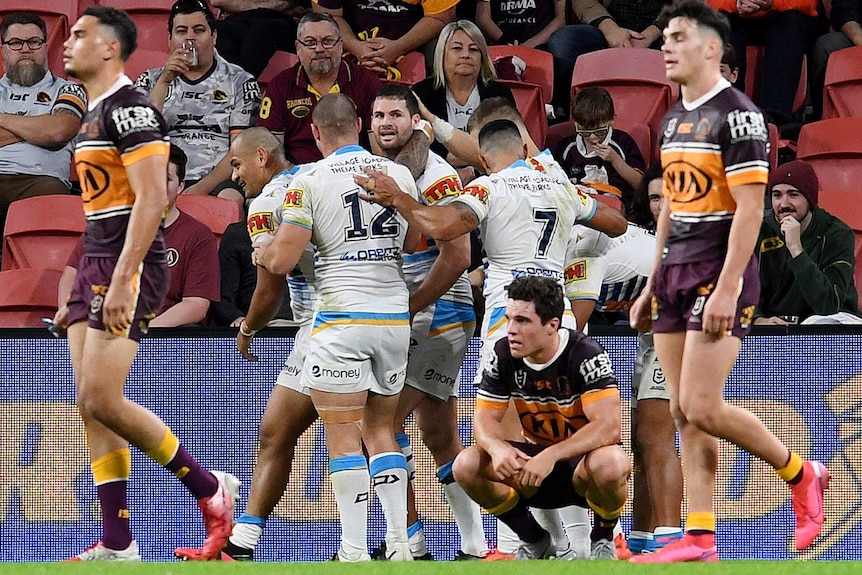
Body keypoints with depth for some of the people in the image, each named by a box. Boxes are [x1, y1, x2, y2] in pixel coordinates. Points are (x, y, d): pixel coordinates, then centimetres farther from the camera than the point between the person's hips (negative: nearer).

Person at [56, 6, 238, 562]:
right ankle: (117, 543, 3)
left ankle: (211, 489, -1)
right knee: (91, 406, 3)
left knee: (103, 401, -14)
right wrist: (80, 294, 23)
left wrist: (121, 280, -26)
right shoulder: (95, 113, 18)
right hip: (96, 265, 10)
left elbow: (151, 198, -20)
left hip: (129, 266, -10)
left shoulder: (130, 107, -12)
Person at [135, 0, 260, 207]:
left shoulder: (239, 81, 13)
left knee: (231, 198, -38)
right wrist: (164, 81, -4)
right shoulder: (151, 81, 21)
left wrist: (203, 188, -13)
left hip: (217, 180, -1)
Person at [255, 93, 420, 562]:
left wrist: (261, 253, 13)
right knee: (380, 429, 15)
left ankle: (354, 549, -6)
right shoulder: (399, 174, 6)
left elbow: (281, 262, -9)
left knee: (343, 435, -1)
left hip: (341, 317, -5)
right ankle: (399, 544, 8)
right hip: (395, 315, 5)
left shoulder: (310, 182, -7)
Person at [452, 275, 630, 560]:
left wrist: (551, 456, -42)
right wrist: (498, 448, -30)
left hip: (582, 459, -4)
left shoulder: (586, 355, -22)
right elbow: (485, 418, -5)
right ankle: (534, 540, 4)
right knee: (467, 465, -20)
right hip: (535, 461, 4)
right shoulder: (502, 355, -7)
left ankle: (604, 537, -4)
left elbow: (609, 426, -30)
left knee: (609, 465, -40)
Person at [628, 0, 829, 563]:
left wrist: (726, 287, -23)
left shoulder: (737, 114, -12)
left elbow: (750, 208, -17)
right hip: (675, 272, 9)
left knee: (702, 407, -13)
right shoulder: (674, 118, 15)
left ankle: (801, 475, 7)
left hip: (721, 273, -9)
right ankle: (700, 539, 3)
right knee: (685, 413, 3)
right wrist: (653, 285, 20)